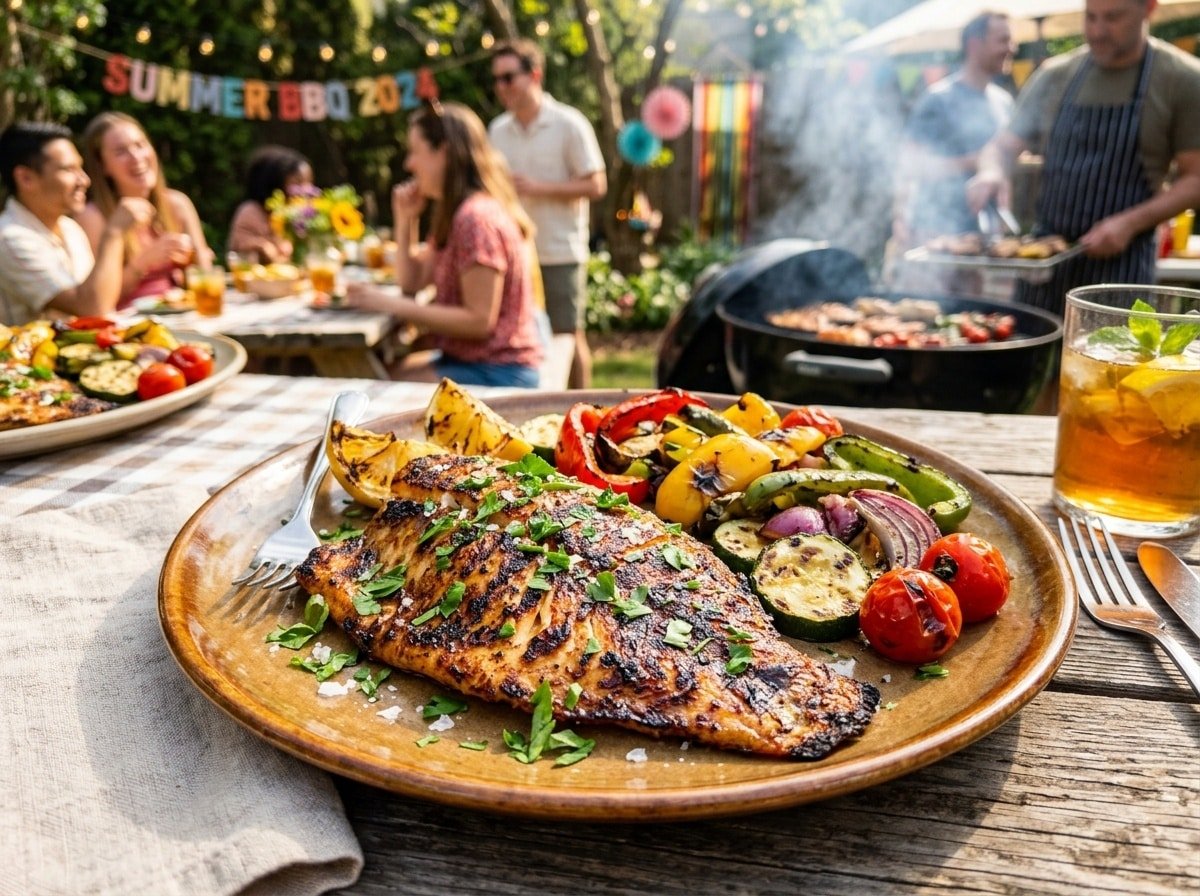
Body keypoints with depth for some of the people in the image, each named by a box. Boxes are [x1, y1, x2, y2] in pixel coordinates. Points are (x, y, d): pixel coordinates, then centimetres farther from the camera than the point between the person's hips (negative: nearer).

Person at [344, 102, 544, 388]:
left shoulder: (477, 217, -19)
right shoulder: (453, 214, 14)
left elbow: (480, 320, -23)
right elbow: (413, 281, 16)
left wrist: (392, 305, -20)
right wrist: (405, 219, 6)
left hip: (495, 373, -9)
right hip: (464, 361, 9)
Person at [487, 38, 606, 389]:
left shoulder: (569, 124, -6)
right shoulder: (497, 130, 9)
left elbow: (596, 186, -9)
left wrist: (538, 188, -16)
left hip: (559, 254, -5)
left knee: (569, 336, 3)